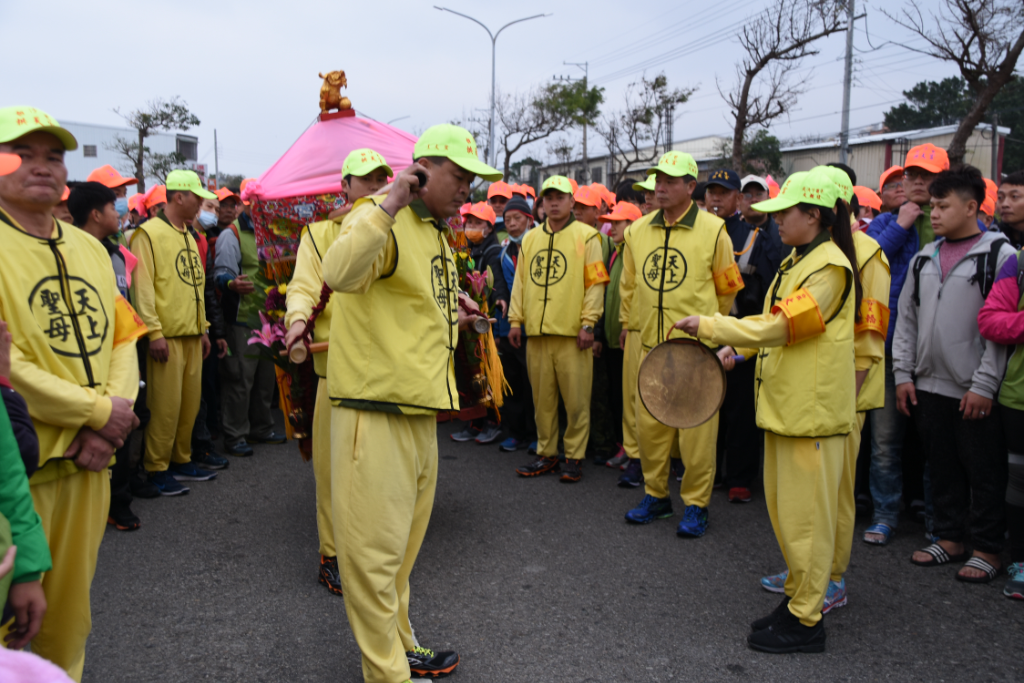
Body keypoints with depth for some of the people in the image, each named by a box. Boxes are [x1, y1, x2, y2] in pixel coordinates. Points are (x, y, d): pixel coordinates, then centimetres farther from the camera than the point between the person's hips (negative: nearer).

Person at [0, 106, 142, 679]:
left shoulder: (90, 248, 11)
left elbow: (123, 337, 9)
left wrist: (108, 424, -6)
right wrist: (101, 411, -14)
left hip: (89, 460, 6)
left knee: (70, 610, 19)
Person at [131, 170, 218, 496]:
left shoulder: (188, 236, 18)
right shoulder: (149, 233, -8)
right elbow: (142, 286, -14)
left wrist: (203, 328, 19)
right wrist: (154, 331, -18)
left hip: (192, 336, 8)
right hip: (167, 337, -8)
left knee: (191, 403, 12)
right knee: (166, 405, -4)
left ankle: (182, 460, 25)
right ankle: (157, 469, 8)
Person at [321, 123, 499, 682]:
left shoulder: (435, 232, 16)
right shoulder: (380, 221, -13)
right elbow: (340, 275, -34)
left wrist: (449, 315, 15)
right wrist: (387, 207, -35)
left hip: (419, 411, 10)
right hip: (375, 413, -10)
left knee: (403, 541, 22)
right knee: (375, 549, 1)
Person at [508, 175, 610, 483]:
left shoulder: (586, 236, 0)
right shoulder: (530, 239, 14)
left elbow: (596, 283, -4)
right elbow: (520, 281, 16)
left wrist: (588, 323, -10)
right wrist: (515, 319, 9)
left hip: (572, 333, -4)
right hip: (537, 332, 4)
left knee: (576, 400, 0)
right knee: (542, 398, 10)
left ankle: (574, 457, 12)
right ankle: (547, 454, 22)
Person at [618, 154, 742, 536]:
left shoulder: (713, 230, -5)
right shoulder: (637, 231, 7)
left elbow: (727, 291, 5)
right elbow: (629, 286, 19)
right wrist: (629, 324, 20)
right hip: (651, 346, 4)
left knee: (696, 429, 1)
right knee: (648, 425, 10)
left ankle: (695, 504, 15)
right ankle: (655, 495, 27)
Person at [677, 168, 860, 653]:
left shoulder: (829, 267, -15)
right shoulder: (795, 262, 15)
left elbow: (780, 326, -22)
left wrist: (707, 325, -17)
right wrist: (735, 346, 8)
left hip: (812, 408, -10)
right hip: (784, 403, 10)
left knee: (804, 515, -1)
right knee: (783, 509, 16)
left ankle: (806, 622, 12)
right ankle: (798, 598, 30)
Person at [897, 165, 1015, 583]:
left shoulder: (999, 255, -6)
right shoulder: (924, 259, 11)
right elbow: (906, 320, 12)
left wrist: (985, 384, -15)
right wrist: (903, 374, 6)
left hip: (976, 391, -5)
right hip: (928, 387, 6)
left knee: (984, 472, 5)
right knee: (942, 468, 14)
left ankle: (987, 549, 18)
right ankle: (950, 539, 28)